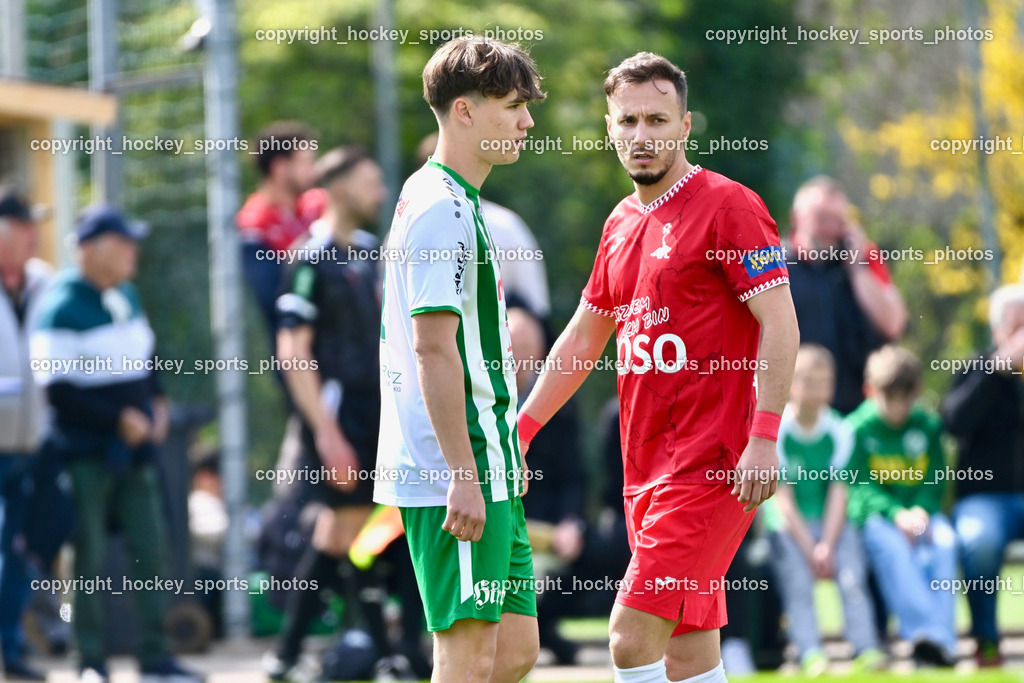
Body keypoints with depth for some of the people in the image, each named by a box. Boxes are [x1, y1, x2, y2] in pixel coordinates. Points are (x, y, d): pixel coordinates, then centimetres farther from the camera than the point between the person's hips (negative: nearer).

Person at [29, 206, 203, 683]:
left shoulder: (127, 296, 10)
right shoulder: (61, 307, -14)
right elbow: (58, 388, -17)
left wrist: (156, 403, 8)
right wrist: (119, 419, -17)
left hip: (134, 453, 7)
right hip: (86, 455, -7)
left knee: (151, 551, 6)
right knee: (90, 557, -1)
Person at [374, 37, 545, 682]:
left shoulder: (458, 204, 19)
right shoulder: (442, 209, -13)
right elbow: (432, 349, -19)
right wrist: (464, 477, -21)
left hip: (487, 473, 10)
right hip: (460, 473, -10)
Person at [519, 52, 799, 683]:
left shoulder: (727, 206, -7)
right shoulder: (622, 224, 17)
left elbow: (779, 323, -13)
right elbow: (584, 339, 27)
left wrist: (764, 439, -21)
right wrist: (520, 429, 23)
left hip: (710, 466, -8)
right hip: (646, 467, 8)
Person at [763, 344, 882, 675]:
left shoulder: (839, 431, 2)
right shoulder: (776, 429, -6)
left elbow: (839, 493, -3)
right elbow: (783, 497, -9)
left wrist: (827, 545, -15)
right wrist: (809, 548, -15)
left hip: (831, 523, 2)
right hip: (790, 525, -2)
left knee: (853, 575, -21)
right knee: (797, 580, -25)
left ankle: (866, 648, -26)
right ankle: (810, 651, -30)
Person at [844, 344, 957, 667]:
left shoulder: (928, 425, 8)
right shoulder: (858, 428, -1)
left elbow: (934, 481, 6)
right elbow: (859, 486, -7)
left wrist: (920, 512, -16)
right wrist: (896, 514, -23)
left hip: (920, 511, 3)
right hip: (876, 515, -3)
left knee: (945, 540, -30)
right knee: (892, 545, -36)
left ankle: (943, 636, -38)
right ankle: (925, 629, -49)